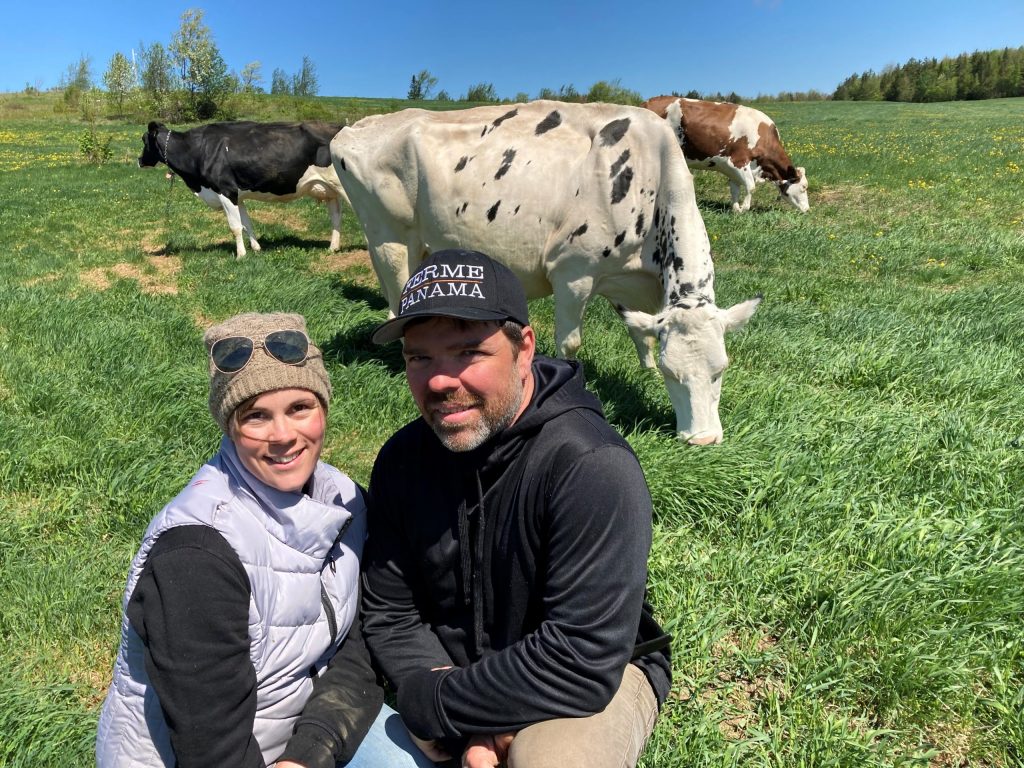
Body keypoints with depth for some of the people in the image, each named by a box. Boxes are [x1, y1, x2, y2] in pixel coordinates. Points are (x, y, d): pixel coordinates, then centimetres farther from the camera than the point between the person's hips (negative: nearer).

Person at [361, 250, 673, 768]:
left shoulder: (593, 467, -28)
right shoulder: (402, 460, -8)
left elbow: (583, 661, -30)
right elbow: (389, 614, -4)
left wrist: (429, 703, -21)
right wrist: (469, 720, -19)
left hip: (598, 680, -5)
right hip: (453, 665, 6)